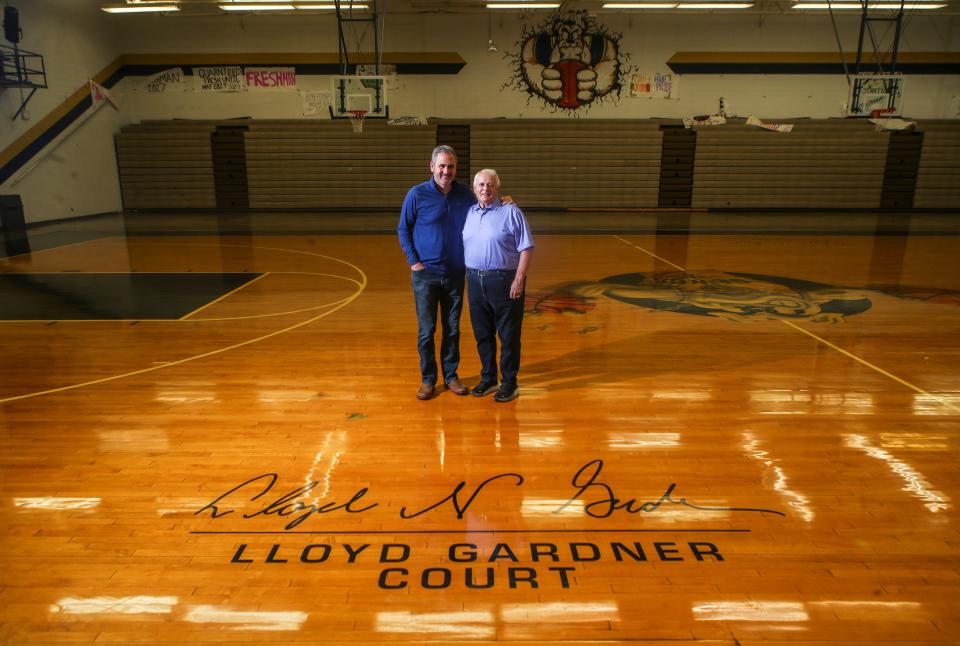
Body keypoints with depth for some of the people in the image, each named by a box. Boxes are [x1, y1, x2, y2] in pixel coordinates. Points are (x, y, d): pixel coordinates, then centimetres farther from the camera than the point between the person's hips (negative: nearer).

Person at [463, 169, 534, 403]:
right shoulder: (469, 213, 11)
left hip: (503, 281, -5)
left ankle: (509, 383, 15)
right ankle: (488, 378, 29)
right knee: (482, 334, 14)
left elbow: (526, 248, -8)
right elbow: (462, 246, 17)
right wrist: (469, 275, 7)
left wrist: (519, 280, -14)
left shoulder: (511, 212, -5)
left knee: (508, 336, 3)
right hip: (475, 281, 6)